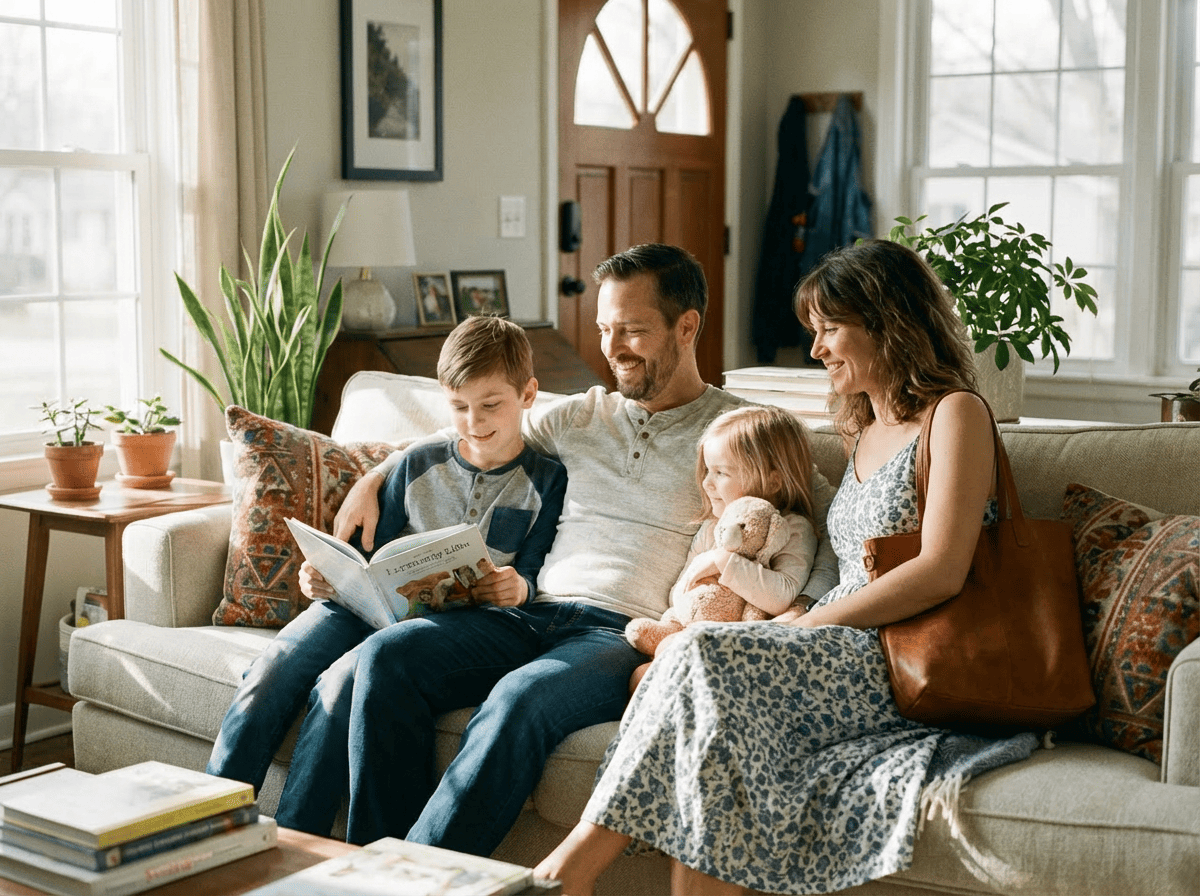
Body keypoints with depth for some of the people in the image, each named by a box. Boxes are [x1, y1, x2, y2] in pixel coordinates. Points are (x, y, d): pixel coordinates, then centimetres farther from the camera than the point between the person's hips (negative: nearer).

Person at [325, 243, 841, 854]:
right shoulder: (576, 418, 22)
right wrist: (371, 480, 19)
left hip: (628, 633, -5)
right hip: (529, 616, 5)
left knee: (521, 699, -37)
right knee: (388, 655, -21)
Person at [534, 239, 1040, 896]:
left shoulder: (955, 414, -1)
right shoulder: (863, 432, 25)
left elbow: (940, 573, -13)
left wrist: (806, 623, -13)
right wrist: (802, 624, 4)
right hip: (852, 657, 7)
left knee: (704, 654, -27)